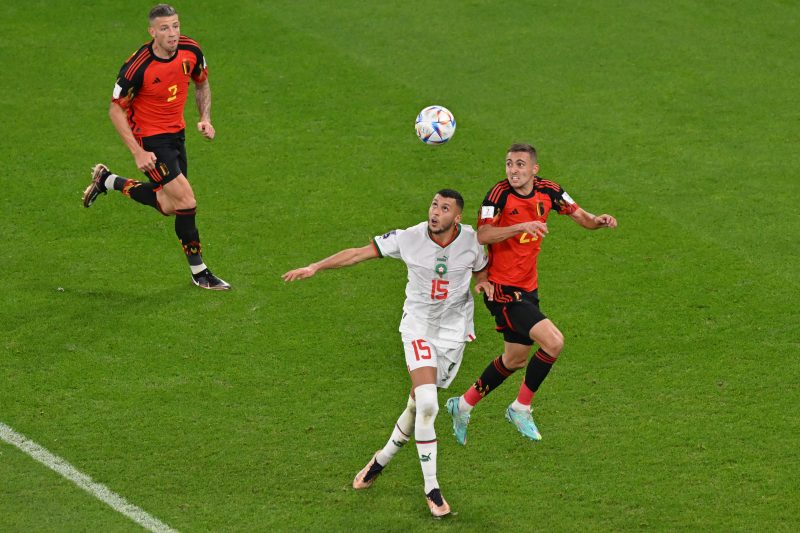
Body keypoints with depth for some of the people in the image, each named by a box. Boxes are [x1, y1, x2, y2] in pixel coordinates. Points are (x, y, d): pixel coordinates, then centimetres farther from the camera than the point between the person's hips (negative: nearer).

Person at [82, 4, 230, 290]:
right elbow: (116, 109, -15)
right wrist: (138, 152, -19)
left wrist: (205, 118, -2)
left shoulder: (191, 50, -9)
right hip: (149, 138, -7)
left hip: (176, 133, 7)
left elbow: (201, 84, 13)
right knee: (186, 200, -15)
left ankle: (107, 180, 36)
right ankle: (198, 271, 0)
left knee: (168, 206, 16)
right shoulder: (138, 67, -25)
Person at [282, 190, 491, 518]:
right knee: (426, 404, -18)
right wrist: (315, 267, -11)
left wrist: (484, 283, -11)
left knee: (418, 405, 6)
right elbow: (359, 253, -6)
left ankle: (383, 459, 35)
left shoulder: (471, 241, -8)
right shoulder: (409, 238, -13)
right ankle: (431, 488, -6)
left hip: (454, 331, 2)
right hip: (418, 327, -2)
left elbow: (481, 270, 13)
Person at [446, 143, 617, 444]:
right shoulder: (500, 194, -17)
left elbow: (581, 217, 9)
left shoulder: (548, 191, 1)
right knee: (553, 342, -20)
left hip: (527, 288, 8)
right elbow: (482, 235, -30)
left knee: (516, 359, 19)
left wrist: (599, 221, -13)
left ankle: (463, 405, 36)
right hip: (503, 289, -8)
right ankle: (521, 408, -2)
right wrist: (522, 226, -41)